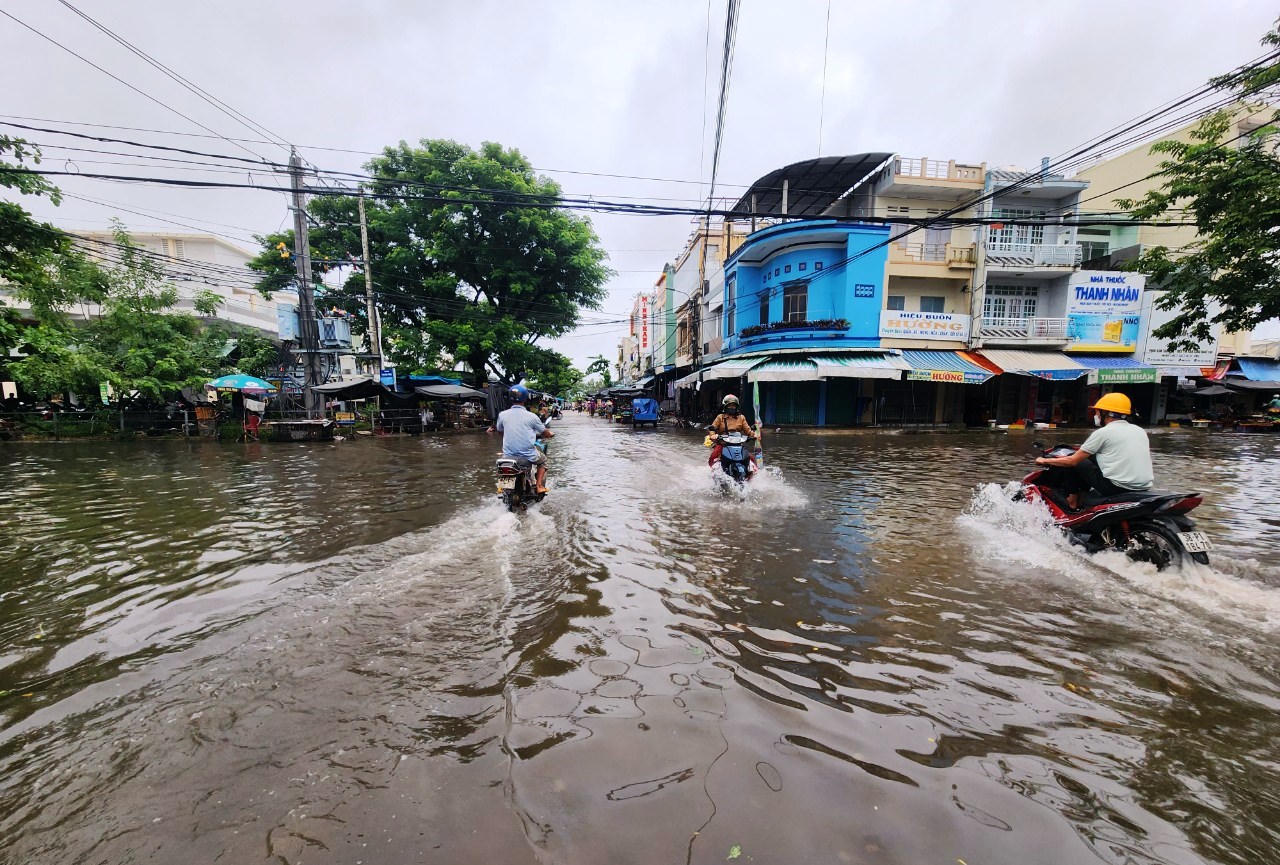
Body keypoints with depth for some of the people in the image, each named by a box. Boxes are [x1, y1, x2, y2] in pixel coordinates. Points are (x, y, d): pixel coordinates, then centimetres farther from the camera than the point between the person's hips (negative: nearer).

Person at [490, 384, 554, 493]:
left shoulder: (502, 415, -4)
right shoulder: (531, 416, -10)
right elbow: (544, 432, 4)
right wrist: (550, 434, 27)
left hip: (509, 456, 2)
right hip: (528, 455, -2)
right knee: (543, 459, 28)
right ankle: (540, 485, 16)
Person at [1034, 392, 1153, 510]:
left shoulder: (1102, 432, -8)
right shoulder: (1141, 431, 13)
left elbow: (1072, 461, -8)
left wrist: (1044, 460, 5)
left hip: (1117, 486, -7)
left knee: (1076, 462, 8)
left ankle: (1072, 503, 14)